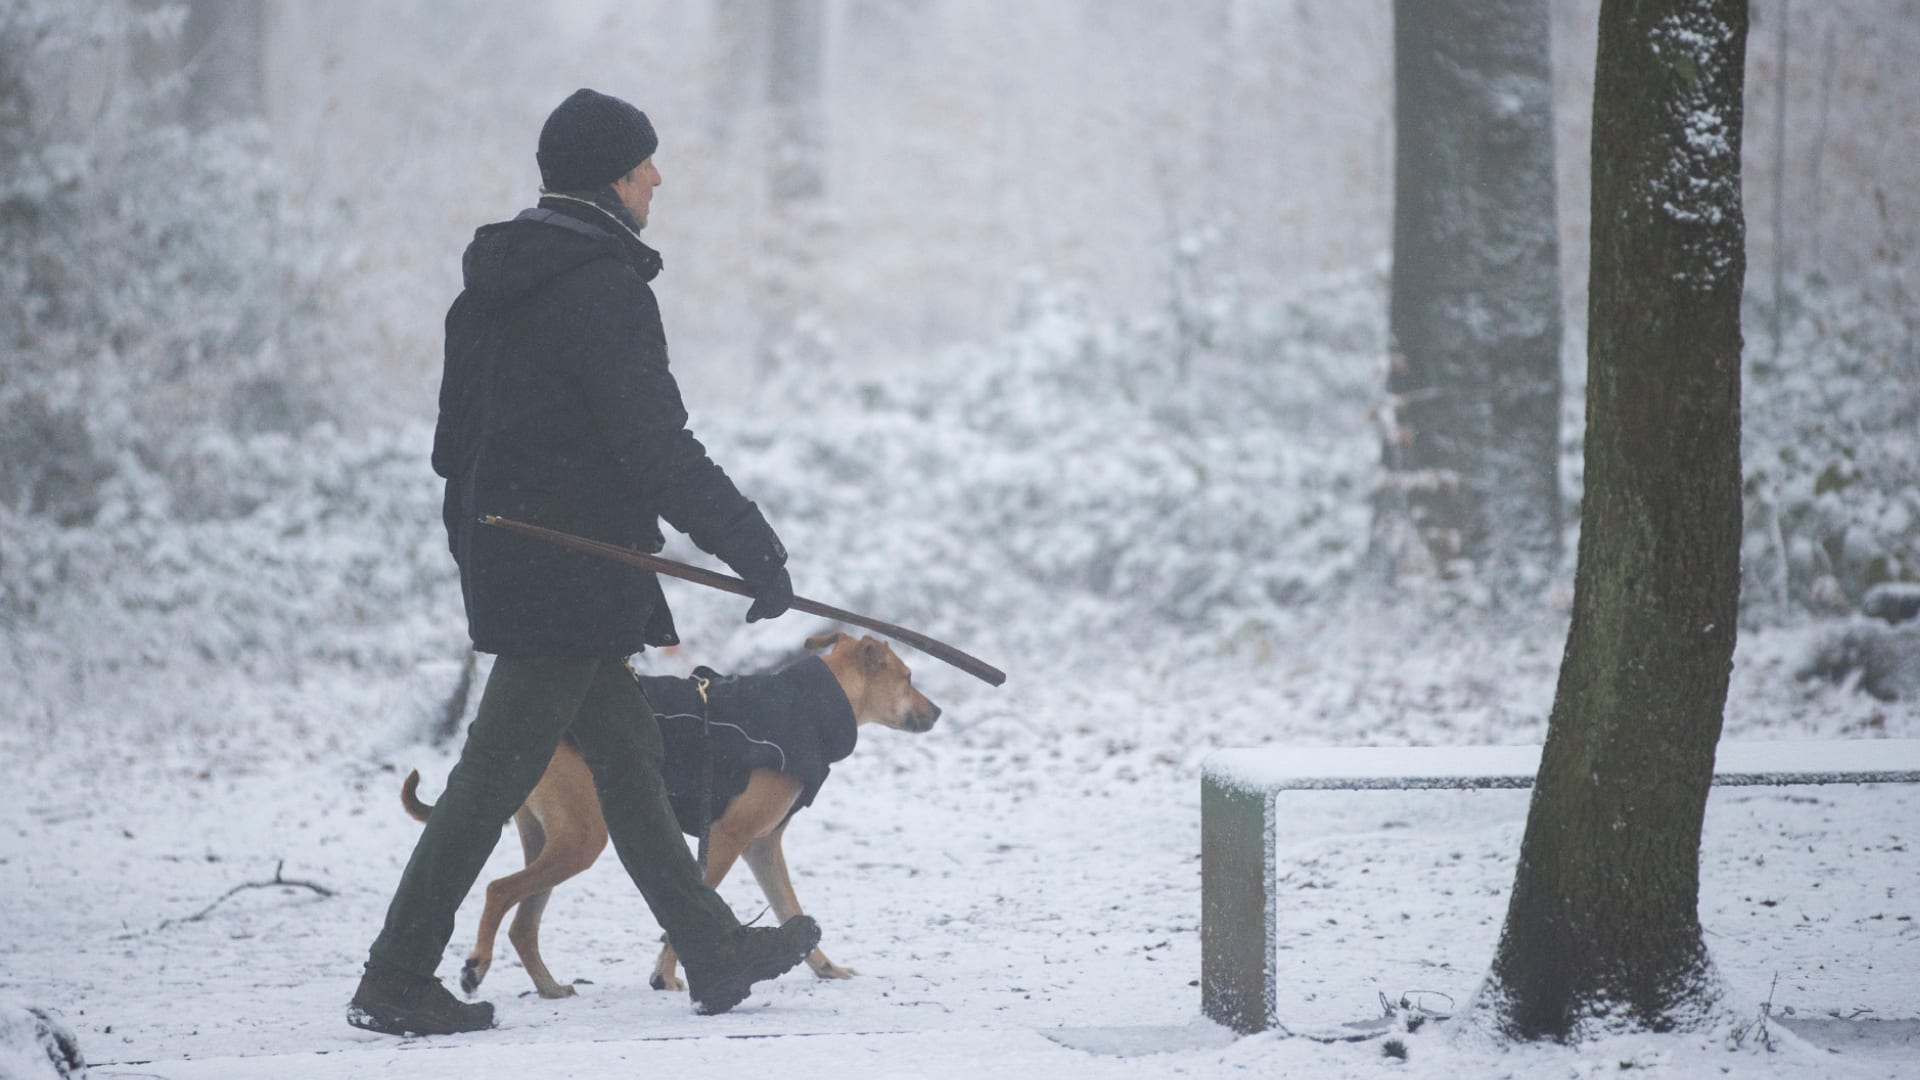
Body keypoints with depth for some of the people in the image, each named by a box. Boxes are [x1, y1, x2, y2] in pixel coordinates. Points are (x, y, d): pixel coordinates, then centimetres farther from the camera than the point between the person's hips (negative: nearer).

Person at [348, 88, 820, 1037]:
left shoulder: (497, 284, 13)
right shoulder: (602, 287, -16)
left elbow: (458, 436, 18)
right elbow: (658, 449, -19)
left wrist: (478, 550, 25)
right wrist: (756, 550, -14)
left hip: (507, 557, 10)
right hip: (571, 573, -10)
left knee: (628, 759, 15)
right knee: (497, 772, -6)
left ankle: (714, 953, 23)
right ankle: (395, 981, -4)